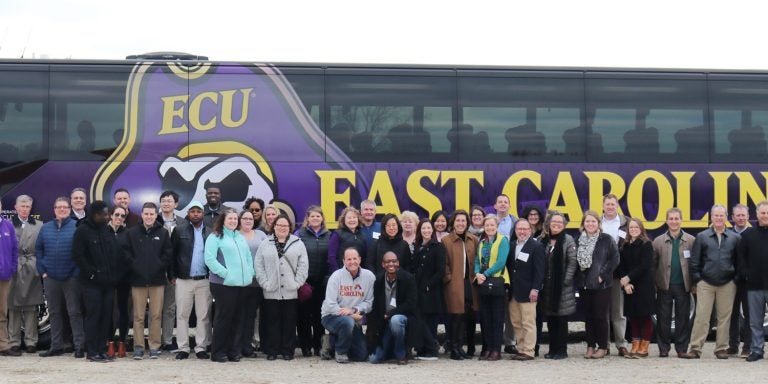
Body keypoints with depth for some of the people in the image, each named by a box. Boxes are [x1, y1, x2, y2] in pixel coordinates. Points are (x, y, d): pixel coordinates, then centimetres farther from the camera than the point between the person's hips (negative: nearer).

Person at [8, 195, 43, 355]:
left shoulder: (39, 226, 11)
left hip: (32, 270, 1)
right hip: (14, 269, -1)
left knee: (31, 308, 2)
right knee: (13, 307, 1)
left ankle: (31, 341, 6)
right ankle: (14, 342, 6)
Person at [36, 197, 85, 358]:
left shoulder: (77, 227, -3)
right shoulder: (46, 228, 10)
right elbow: (38, 249, 13)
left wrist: (78, 271, -11)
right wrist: (42, 270, 4)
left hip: (71, 278, -4)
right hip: (50, 278, 4)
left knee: (75, 312, -3)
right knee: (54, 313, 10)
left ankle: (79, 346, 1)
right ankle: (56, 346, 18)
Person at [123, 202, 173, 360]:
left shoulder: (163, 233, 4)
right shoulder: (131, 233, 4)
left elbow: (169, 254, 2)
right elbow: (125, 253, 1)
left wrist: (160, 267, -7)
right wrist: (134, 266, -7)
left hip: (157, 280, 0)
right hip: (138, 280, 0)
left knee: (156, 315, 2)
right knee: (138, 316, 2)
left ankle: (155, 346, 9)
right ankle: (138, 347, 8)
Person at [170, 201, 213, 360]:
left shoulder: (210, 233, 7)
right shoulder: (179, 231, 3)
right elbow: (172, 254, 4)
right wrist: (173, 275, -1)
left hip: (204, 280, 1)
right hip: (184, 280, -1)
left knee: (204, 316, 3)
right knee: (182, 315, 2)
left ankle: (201, 348, 9)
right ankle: (183, 348, 8)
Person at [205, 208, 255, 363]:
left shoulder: (240, 237, 19)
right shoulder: (215, 237, -3)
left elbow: (249, 256, 23)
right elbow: (210, 259, -13)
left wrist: (250, 272, 7)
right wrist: (225, 273, -17)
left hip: (241, 283, 7)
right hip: (223, 283, -7)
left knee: (236, 318, 9)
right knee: (224, 317, -4)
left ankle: (232, 350, 17)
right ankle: (218, 352, 4)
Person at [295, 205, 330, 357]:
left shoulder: (329, 236, 9)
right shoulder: (300, 234, 2)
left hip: (322, 282, 2)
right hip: (305, 280, -2)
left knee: (319, 313, 5)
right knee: (304, 313, 1)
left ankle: (318, 344, 15)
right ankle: (305, 345, 9)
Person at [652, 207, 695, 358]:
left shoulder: (691, 240, 3)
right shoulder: (658, 241, 5)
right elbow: (653, 264, 4)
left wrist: (694, 283, -4)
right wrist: (653, 284, -3)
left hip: (683, 285, 0)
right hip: (664, 286, 1)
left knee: (683, 318, 5)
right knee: (664, 318, 4)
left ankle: (682, 348, 13)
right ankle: (664, 348, 12)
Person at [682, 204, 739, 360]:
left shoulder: (735, 238, 4)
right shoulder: (701, 237, 3)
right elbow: (694, 261, 3)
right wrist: (696, 281, -1)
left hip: (727, 284, 1)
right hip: (706, 283, -1)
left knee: (724, 317, 5)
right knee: (701, 316, -3)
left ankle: (721, 348, 14)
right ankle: (695, 348, 1)